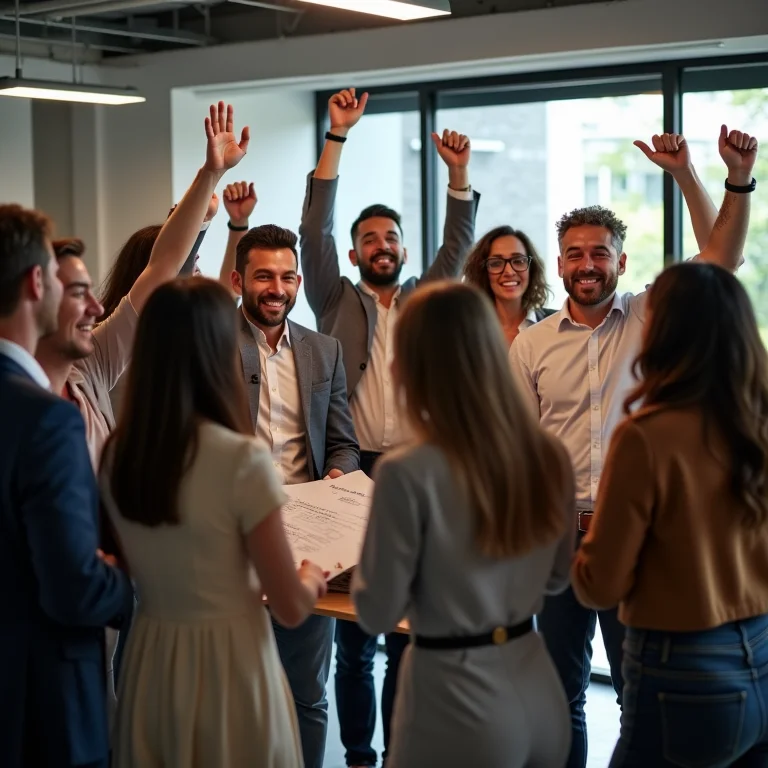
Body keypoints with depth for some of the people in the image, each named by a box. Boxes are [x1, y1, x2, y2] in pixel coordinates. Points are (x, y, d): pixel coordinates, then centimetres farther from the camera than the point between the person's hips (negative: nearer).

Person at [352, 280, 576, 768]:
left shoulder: (409, 474, -19)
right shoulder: (550, 455, -1)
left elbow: (378, 614, -12)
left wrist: (370, 563, 6)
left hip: (460, 704, -5)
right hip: (542, 697, 6)